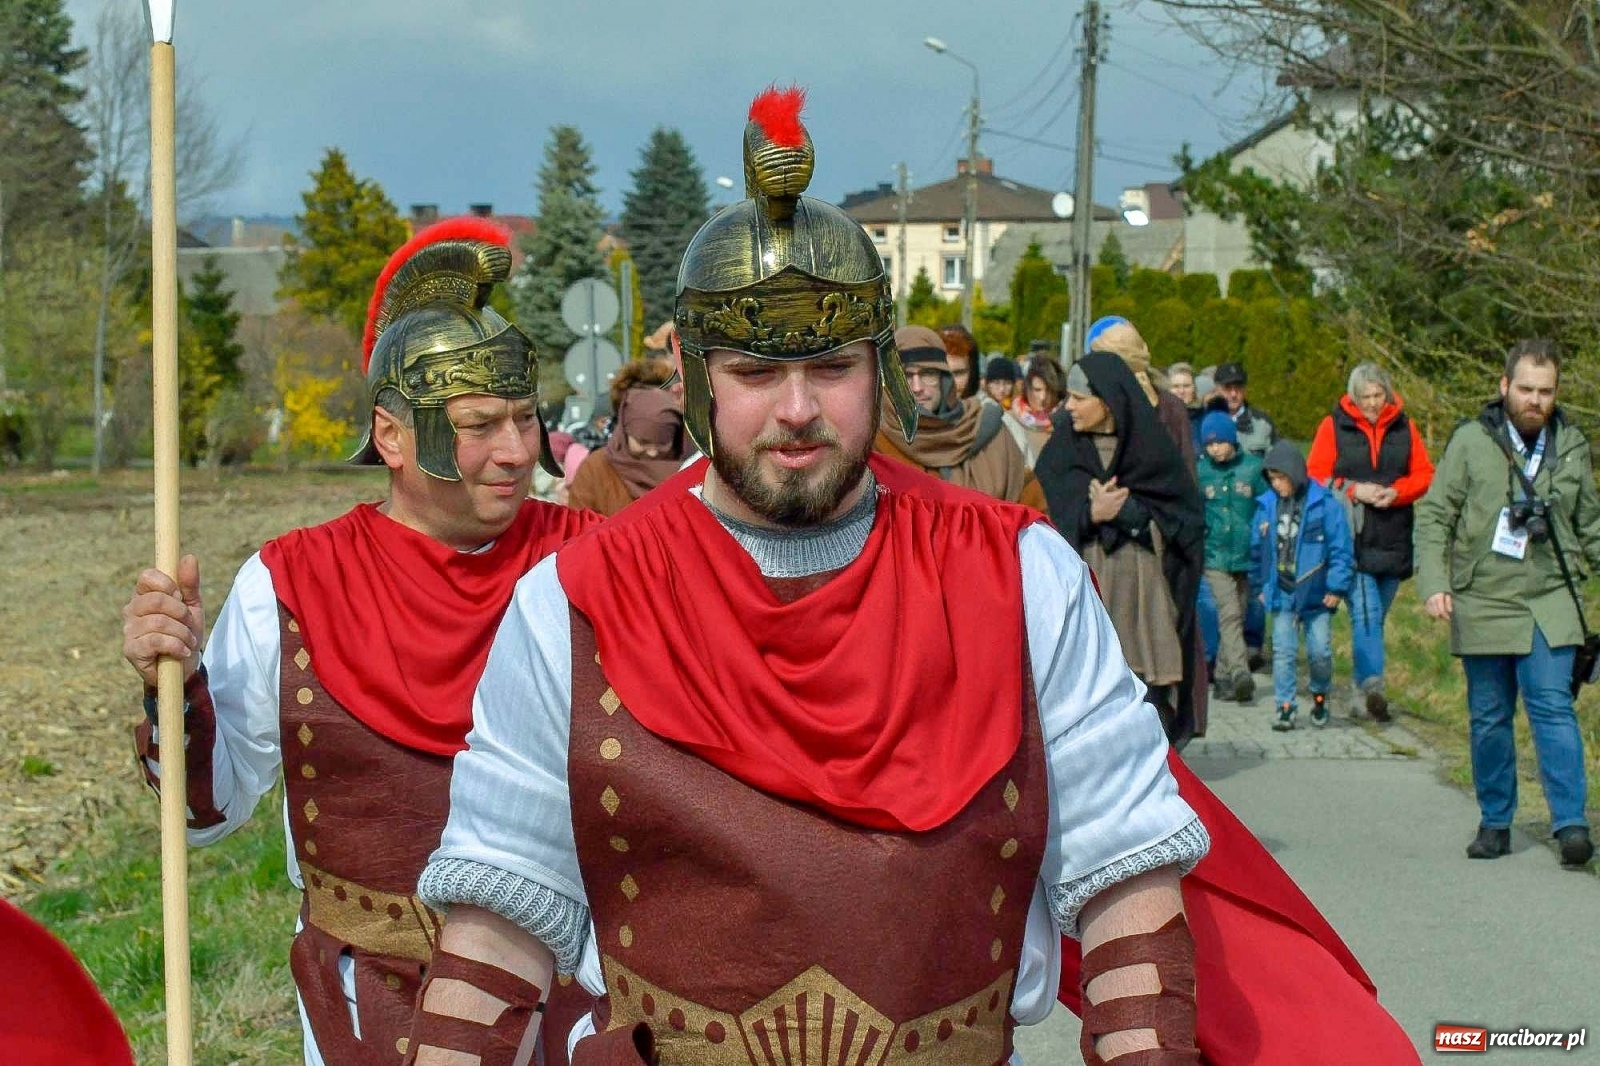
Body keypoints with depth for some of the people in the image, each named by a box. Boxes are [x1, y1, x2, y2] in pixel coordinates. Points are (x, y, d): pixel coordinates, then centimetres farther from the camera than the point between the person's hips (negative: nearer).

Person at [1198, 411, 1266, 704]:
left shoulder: (1253, 468, 3)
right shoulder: (1199, 472, 3)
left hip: (1247, 555, 2)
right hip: (1215, 555, -2)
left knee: (1237, 615, 8)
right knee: (1229, 613, -16)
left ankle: (1223, 675, 19)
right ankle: (1239, 673, -26)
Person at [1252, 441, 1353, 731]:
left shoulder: (1324, 504, -8)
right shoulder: (1267, 506, 3)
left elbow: (1341, 548, -6)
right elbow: (1257, 550, 14)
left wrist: (1337, 587, -9)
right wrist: (1259, 585, 14)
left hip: (1316, 595, -3)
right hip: (1281, 595, 3)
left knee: (1320, 651, 3)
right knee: (1283, 652, 0)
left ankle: (1320, 696, 27)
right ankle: (1285, 707, 5)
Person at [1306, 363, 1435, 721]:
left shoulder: (1404, 427, 9)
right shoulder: (1334, 427, 1)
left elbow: (1424, 474, 11)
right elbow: (1316, 476, 1)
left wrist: (1396, 492, -8)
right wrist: (1354, 491, -12)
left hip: (1393, 540, 3)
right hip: (1352, 538, -3)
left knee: (1375, 614, 12)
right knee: (1365, 611, -16)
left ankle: (1366, 682, 21)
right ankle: (1372, 682, -24)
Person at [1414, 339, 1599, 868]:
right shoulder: (1471, 442, -2)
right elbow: (1434, 515, -1)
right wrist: (1434, 582, -12)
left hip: (1549, 604, 1)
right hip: (1483, 604, -1)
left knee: (1553, 707, -11)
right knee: (1489, 717, 7)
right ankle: (1495, 823, 18)